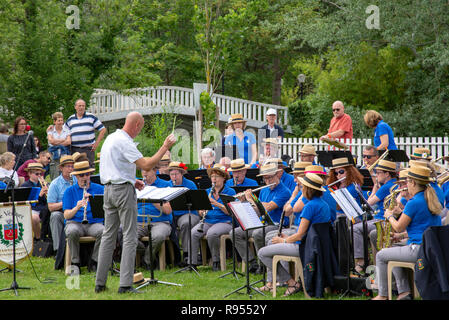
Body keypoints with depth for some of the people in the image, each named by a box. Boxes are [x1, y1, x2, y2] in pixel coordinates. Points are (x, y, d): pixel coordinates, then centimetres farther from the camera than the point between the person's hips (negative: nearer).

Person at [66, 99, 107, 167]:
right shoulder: (70, 119, 12)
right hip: (75, 150, 2)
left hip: (88, 149, -2)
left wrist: (97, 143, -3)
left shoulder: (91, 117, 5)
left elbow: (103, 130, 5)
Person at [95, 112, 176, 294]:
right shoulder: (125, 142, -15)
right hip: (124, 190, -9)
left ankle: (100, 283, 11)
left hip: (109, 189, 9)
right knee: (129, 238, -5)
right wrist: (165, 147, -14)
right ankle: (125, 285, -9)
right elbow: (147, 165, -21)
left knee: (108, 236, 11)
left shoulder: (110, 138, 15)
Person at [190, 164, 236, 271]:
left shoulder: (230, 192, 2)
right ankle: (192, 262, -20)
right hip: (207, 221, 4)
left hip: (224, 222, -4)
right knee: (193, 233, -25)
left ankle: (216, 261, -14)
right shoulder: (207, 192, 16)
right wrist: (202, 211, -11)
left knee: (211, 234, -35)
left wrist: (216, 203, -21)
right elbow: (201, 212, 14)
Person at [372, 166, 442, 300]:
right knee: (393, 252, 28)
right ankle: (404, 292, 18)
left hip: (419, 249, -9)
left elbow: (398, 228, -10)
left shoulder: (414, 203, -17)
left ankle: (383, 295, 14)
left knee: (381, 256, 7)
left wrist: (389, 216, 7)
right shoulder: (431, 200, 12)